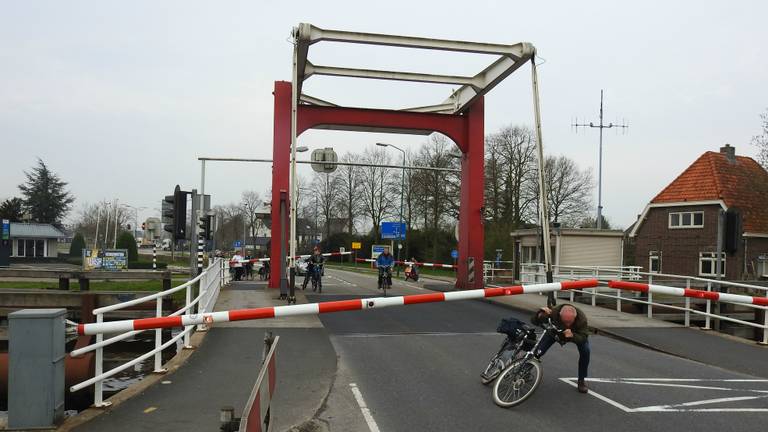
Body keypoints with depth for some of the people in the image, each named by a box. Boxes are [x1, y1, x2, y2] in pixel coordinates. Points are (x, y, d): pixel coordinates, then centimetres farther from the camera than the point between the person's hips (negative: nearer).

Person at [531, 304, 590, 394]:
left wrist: (572, 336, -57)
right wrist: (540, 314, -56)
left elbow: (583, 338, -36)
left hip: (575, 334, 0)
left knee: (585, 351, -24)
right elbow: (534, 321, -34)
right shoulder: (553, 312, -40)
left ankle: (581, 381, -2)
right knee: (538, 351, -15)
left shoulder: (581, 317, -39)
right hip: (555, 331, 0)